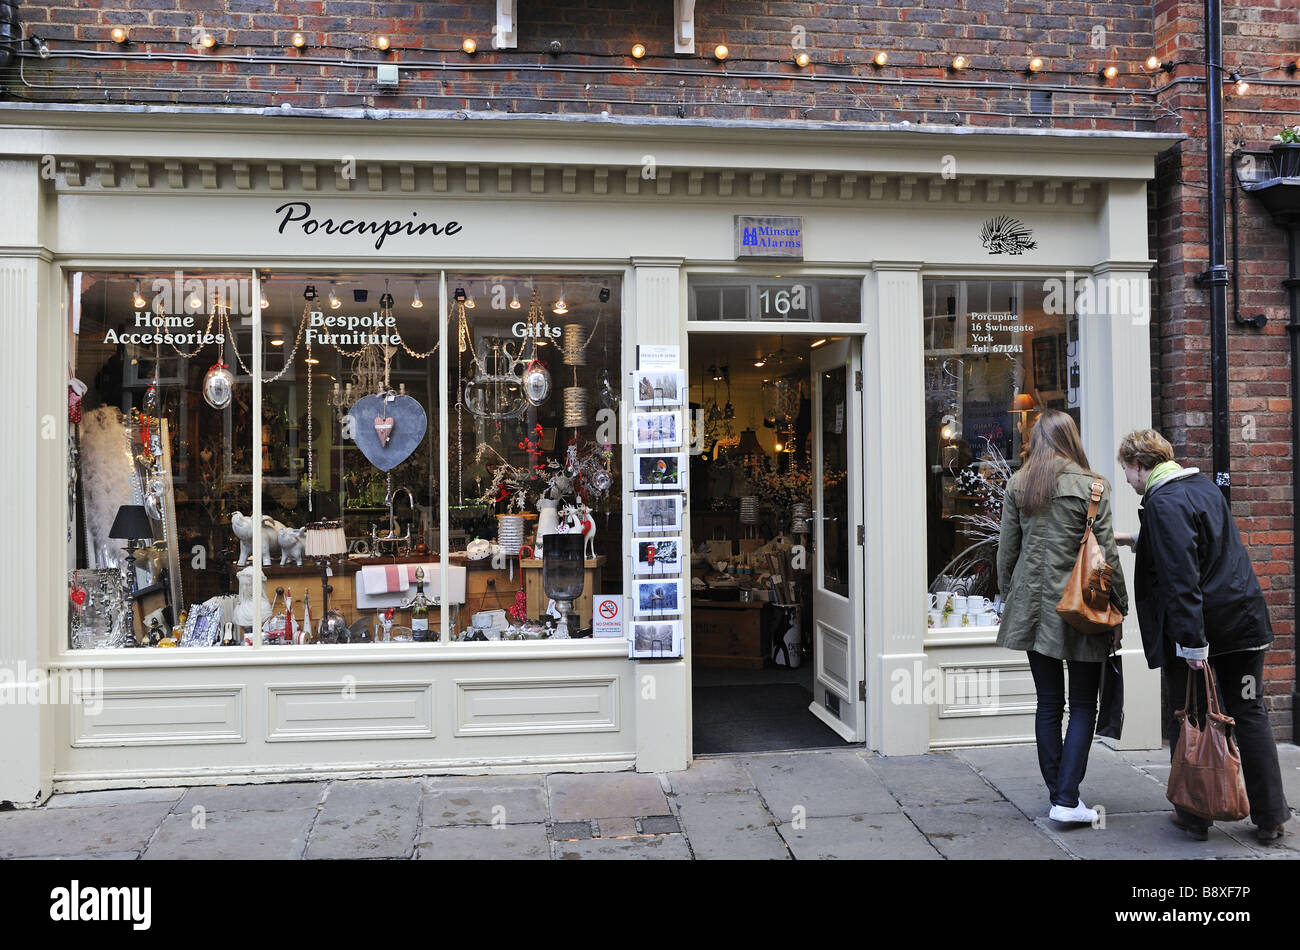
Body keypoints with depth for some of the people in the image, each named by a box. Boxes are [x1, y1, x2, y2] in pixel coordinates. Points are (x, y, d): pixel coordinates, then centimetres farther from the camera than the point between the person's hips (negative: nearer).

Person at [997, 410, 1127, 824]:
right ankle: (1068, 800, 0)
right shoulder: (1091, 486, -7)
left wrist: (1008, 596, 17)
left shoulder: (1017, 484, 2)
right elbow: (1106, 553, -7)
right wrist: (1119, 608, 1)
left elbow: (1006, 549, 5)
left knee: (1048, 703, 11)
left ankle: (1056, 795, 18)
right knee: (1083, 705, 6)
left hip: (1033, 606, 3)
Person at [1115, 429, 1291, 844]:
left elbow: (1180, 578, -23)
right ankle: (1270, 818, 18)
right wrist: (1138, 540, 37)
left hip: (1198, 627, -8)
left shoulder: (1163, 503, -17)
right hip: (1245, 621, 8)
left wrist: (1192, 642, -22)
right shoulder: (1203, 485, 12)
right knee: (1250, 715, 13)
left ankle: (1195, 815, 16)